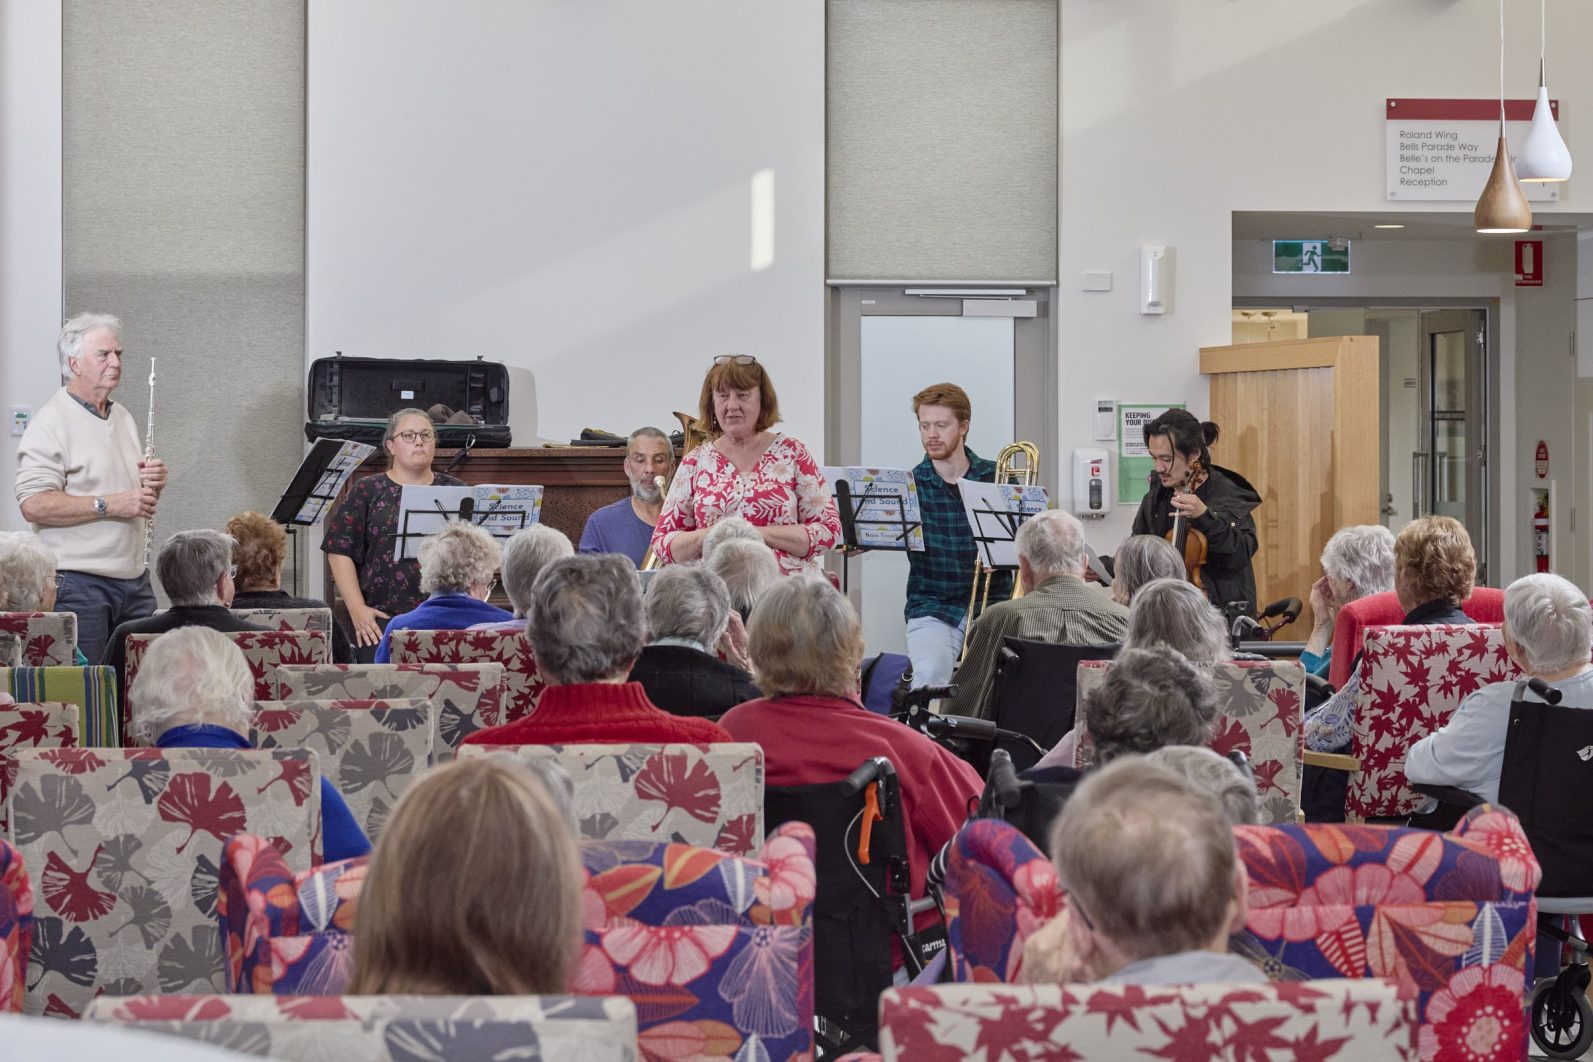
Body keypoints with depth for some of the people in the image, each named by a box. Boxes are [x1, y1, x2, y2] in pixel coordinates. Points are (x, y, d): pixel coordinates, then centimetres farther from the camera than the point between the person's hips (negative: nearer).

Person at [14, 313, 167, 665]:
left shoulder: (123, 417, 18)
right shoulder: (52, 421, -8)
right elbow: (34, 504, -19)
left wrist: (153, 483, 5)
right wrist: (109, 504, -20)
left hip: (134, 580, 7)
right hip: (78, 580, -7)